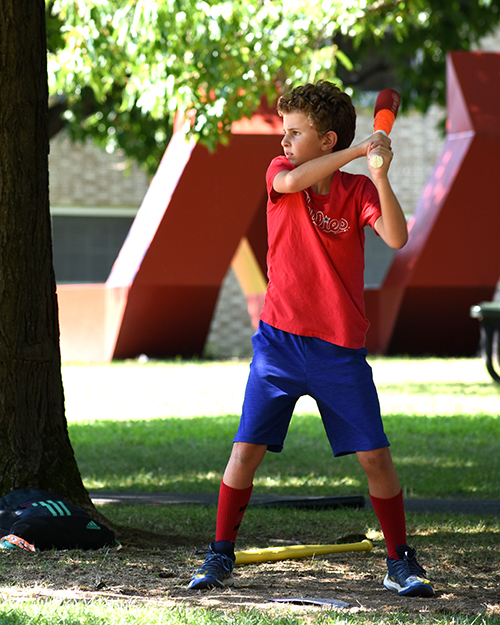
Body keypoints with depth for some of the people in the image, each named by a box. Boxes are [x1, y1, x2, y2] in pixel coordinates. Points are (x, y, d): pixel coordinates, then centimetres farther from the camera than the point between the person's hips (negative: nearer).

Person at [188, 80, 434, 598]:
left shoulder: (356, 191, -1)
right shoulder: (279, 172, 2)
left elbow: (396, 238, -18)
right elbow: (292, 181, -23)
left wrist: (380, 176, -31)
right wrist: (356, 151, -28)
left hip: (340, 350, 0)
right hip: (279, 342, 1)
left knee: (375, 456, -1)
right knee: (246, 451, -3)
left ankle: (400, 564, 12)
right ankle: (220, 557, 11)